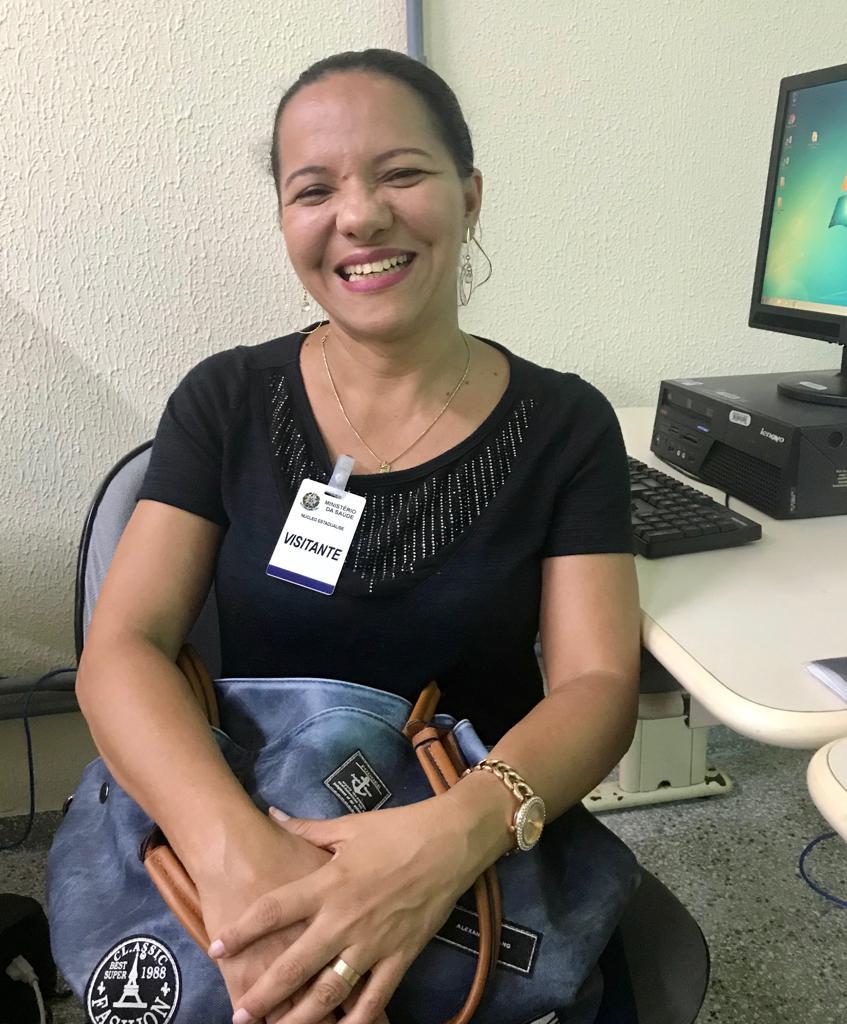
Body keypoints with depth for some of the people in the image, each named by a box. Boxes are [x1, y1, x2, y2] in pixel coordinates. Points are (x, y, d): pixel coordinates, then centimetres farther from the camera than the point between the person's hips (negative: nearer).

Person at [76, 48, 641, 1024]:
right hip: (254, 834, 0)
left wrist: (456, 834, -30)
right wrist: (230, 848, -29)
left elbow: (597, 686, -9)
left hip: (486, 859, 1)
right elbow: (122, 647, -10)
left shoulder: (566, 426, -4)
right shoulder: (225, 402, -2)